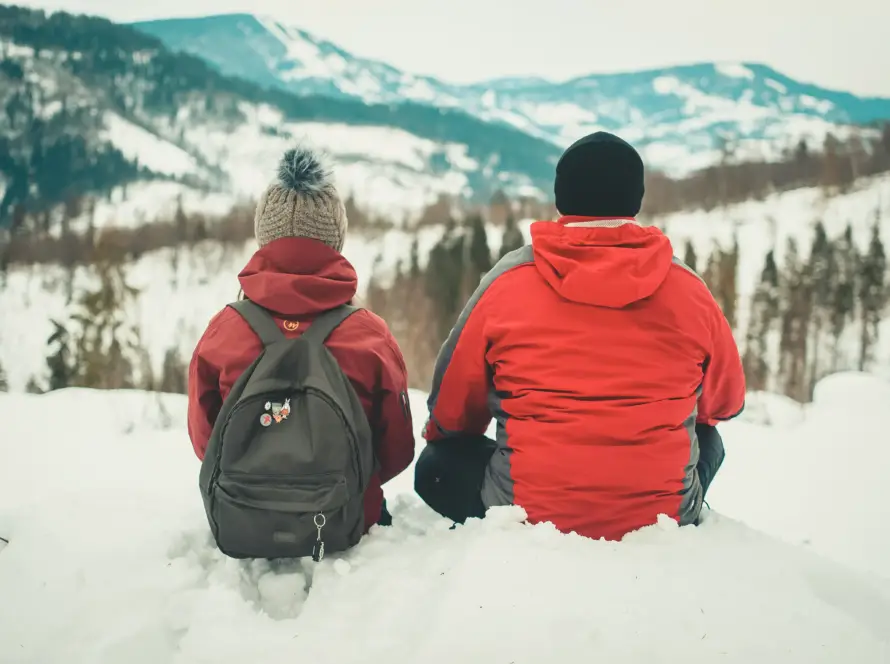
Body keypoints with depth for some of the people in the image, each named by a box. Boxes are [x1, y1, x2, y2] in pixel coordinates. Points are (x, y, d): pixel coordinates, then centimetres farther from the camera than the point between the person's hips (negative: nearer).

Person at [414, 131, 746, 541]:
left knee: (438, 464, 23)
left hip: (529, 517, -2)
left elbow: (450, 411, 5)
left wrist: (439, 440, 28)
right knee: (706, 441, 31)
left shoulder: (508, 281, -6)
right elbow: (726, 402, 14)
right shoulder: (687, 288, -3)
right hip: (663, 518, 3)